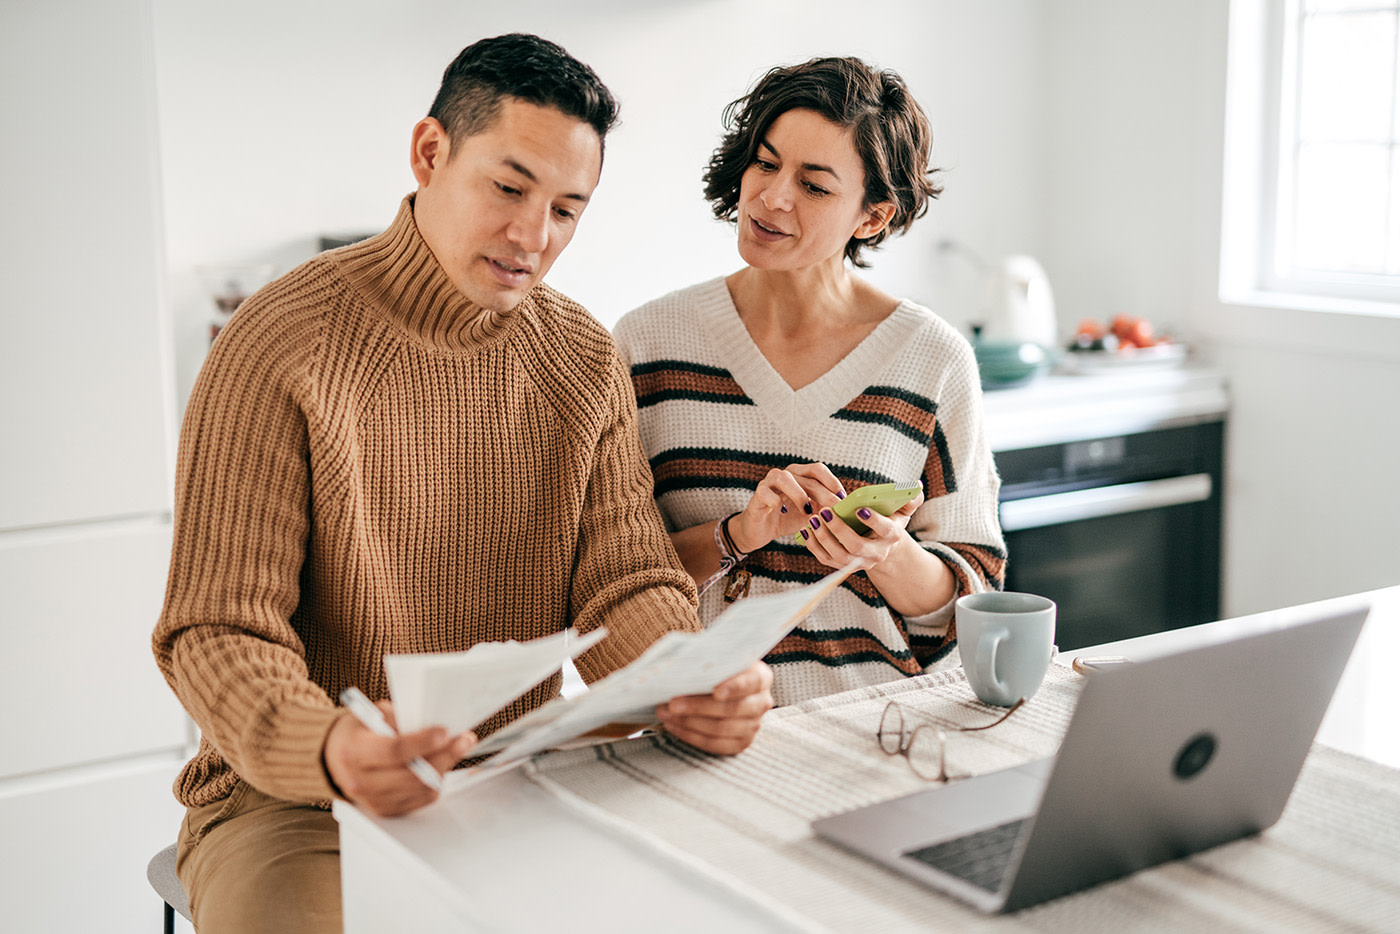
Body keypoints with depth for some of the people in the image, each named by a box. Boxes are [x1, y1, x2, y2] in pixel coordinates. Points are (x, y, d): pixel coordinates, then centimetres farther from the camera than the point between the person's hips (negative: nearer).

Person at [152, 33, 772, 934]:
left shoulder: (586, 361, 4)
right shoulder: (281, 349, -13)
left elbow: (626, 582, -1)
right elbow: (217, 634, -15)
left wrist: (700, 686, -25)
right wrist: (326, 747, -37)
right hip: (294, 802, -4)